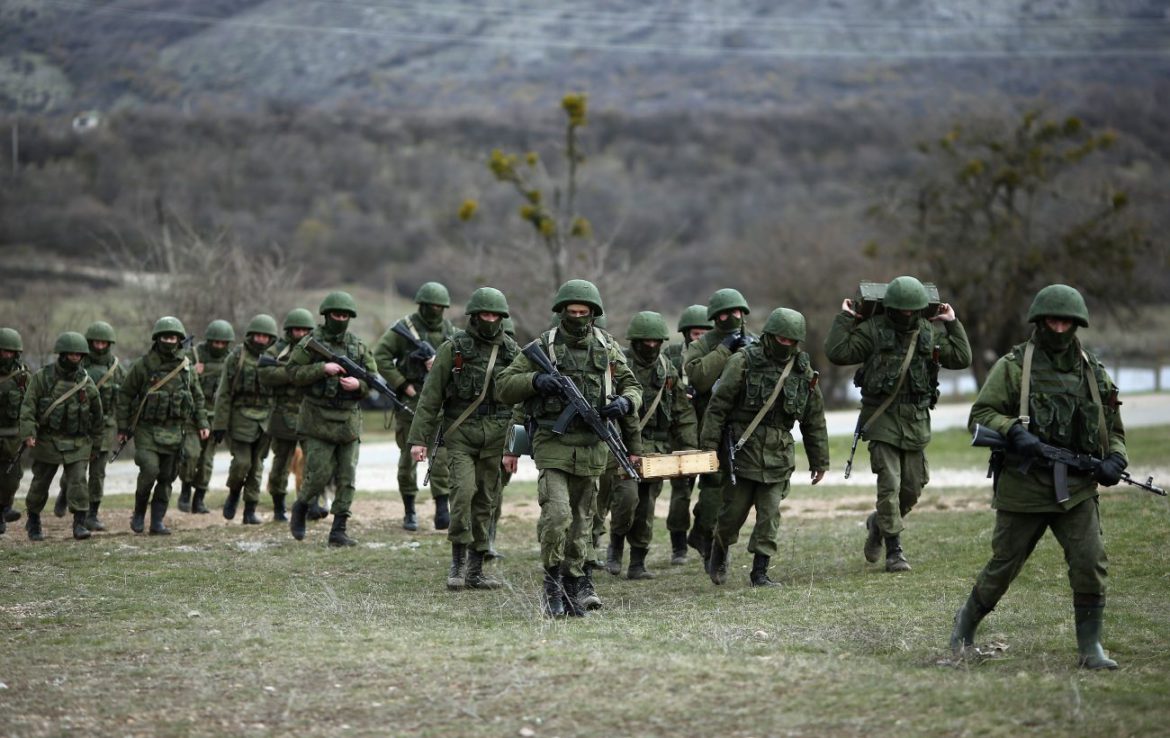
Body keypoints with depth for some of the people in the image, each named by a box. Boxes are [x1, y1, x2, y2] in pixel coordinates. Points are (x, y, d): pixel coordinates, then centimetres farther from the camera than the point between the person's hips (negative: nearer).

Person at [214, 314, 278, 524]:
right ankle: (233, 493, 16)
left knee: (256, 466, 4)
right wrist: (220, 424, -6)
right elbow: (224, 393, -2)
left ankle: (250, 510, 9)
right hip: (241, 417, -3)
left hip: (264, 419, 3)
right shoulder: (236, 357, -2)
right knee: (242, 462, -11)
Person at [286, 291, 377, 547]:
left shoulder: (359, 346, 10)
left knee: (347, 478, -1)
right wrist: (323, 368, -16)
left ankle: (338, 530, 3)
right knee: (319, 475, -7)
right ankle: (300, 507, 21)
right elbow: (294, 372, -5)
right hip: (318, 420, -4)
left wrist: (359, 384, -10)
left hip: (349, 421, 4)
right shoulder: (311, 342, 0)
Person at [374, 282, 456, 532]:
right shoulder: (404, 329, -5)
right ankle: (410, 510, 18)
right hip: (411, 400, -2)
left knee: (443, 454, -10)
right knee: (409, 456, 6)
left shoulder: (450, 331, 9)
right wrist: (402, 384, -12)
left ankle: (442, 509, -9)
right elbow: (381, 355, -9)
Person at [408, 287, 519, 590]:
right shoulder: (454, 348, -1)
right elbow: (430, 395, 0)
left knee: (487, 502, 5)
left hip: (496, 434, 3)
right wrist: (419, 438, -5)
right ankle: (458, 561, -8)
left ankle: (475, 570, 13)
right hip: (460, 432, -3)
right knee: (464, 489, -20)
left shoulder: (511, 351, 7)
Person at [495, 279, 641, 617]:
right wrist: (535, 380, -17)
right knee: (556, 514, -19)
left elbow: (633, 387, 16)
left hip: (592, 449, 3)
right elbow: (502, 387, 1)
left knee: (581, 521, 10)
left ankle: (573, 584, 21)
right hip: (553, 446, -3)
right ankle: (553, 578, -2)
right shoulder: (542, 347, 0)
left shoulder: (607, 350, 9)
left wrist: (624, 402, -7)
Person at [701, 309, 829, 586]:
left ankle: (760, 572, 4)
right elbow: (718, 405, -6)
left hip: (779, 456, 3)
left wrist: (819, 460, 14)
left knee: (770, 514, -2)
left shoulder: (803, 371, 6)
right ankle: (720, 551, 32)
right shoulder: (743, 363, -6)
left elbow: (815, 420, 13)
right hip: (743, 449, -3)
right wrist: (709, 445, -11)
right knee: (734, 509, 4)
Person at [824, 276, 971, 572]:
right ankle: (894, 551, 0)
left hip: (916, 420, 4)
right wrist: (844, 319, -10)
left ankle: (879, 523, 36)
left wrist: (953, 325, 2)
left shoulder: (932, 332, 5)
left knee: (913, 487, 9)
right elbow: (837, 352, -12)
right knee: (889, 485, -8)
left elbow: (962, 359, 2)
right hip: (882, 418, -4)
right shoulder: (873, 330, -6)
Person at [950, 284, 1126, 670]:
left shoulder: (1094, 372, 9)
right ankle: (967, 621, 33)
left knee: (1091, 565, -11)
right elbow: (981, 415, -5)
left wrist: (1115, 458, -4)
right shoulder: (1014, 366, -2)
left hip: (1077, 491, 2)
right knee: (1003, 566, 9)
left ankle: (1090, 647, 1)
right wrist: (1014, 432, -23)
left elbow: (1113, 429, 16)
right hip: (1024, 489, -2)